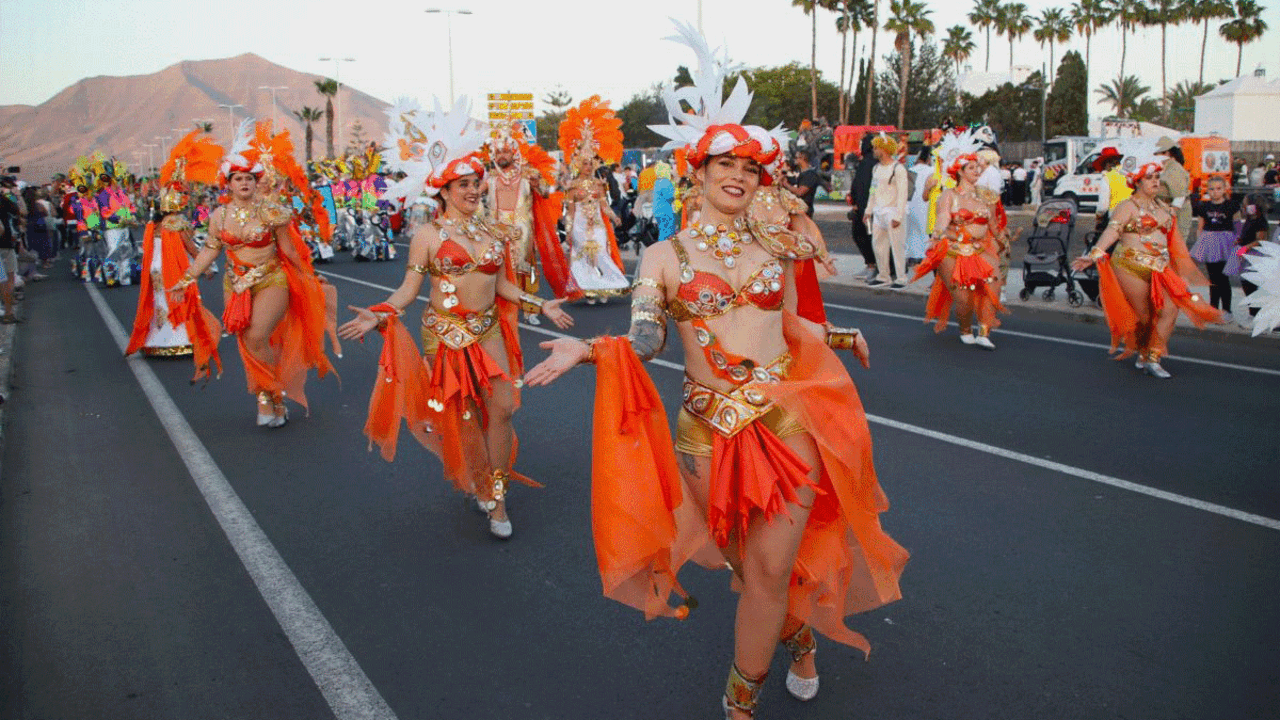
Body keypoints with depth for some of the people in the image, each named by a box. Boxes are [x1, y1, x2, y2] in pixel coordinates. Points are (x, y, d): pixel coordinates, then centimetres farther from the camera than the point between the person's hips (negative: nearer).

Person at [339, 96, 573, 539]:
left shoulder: (492, 232, 8)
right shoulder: (428, 236, -5)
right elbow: (408, 289, -7)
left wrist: (542, 306, 11)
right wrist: (380, 316, -22)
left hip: (488, 330, 4)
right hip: (445, 334, -3)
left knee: (502, 406, -5)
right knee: (461, 414, 5)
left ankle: (497, 499, 8)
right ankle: (480, 485, 27)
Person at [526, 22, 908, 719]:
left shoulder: (776, 245, 8)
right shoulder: (664, 257, 0)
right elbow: (643, 340, -12)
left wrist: (842, 336, 26)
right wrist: (587, 349, -29)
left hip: (790, 419, 1)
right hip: (711, 427, -1)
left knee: (770, 568, -2)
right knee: (753, 563, 13)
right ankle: (799, 634, 46)